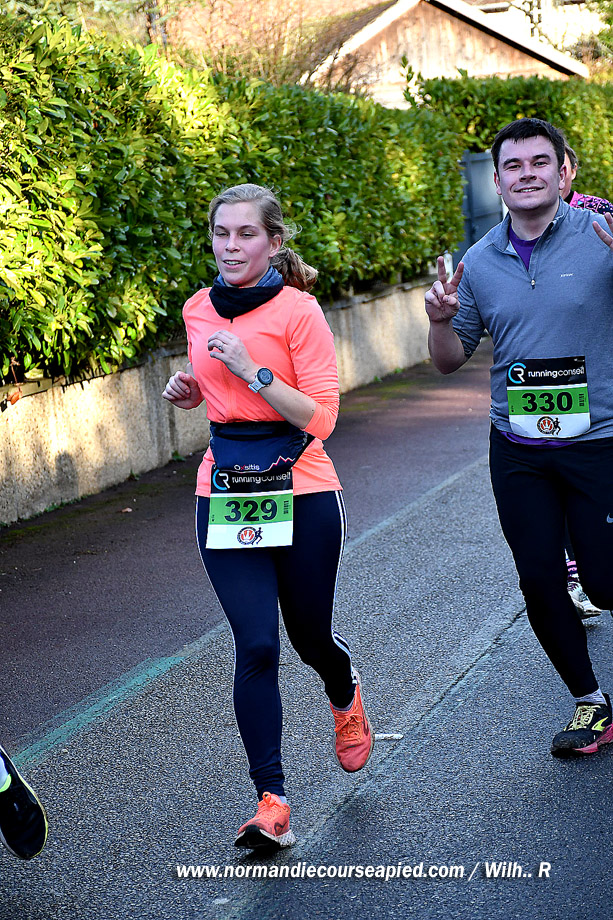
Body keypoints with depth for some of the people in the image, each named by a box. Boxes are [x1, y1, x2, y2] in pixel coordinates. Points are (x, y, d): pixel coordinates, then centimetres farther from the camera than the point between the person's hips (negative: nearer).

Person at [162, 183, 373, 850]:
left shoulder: (297, 311, -9)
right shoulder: (199, 310, 7)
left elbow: (321, 418, -13)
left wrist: (251, 370, -21)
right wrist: (187, 391, 3)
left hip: (302, 493, -3)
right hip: (225, 494, 3)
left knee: (309, 634, 13)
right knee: (255, 646, -7)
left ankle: (346, 700, 50)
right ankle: (271, 804, -4)